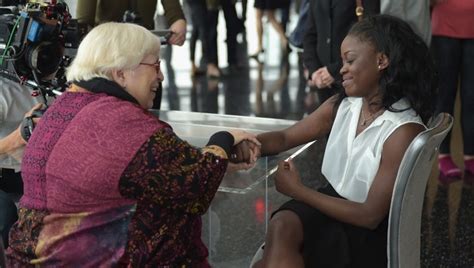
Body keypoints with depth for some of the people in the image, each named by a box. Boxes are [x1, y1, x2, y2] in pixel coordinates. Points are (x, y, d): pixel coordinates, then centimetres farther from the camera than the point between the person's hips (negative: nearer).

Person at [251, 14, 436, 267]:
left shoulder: (403, 131, -19)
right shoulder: (342, 105, 2)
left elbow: (370, 215, -19)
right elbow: (284, 138, 11)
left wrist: (298, 190, -15)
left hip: (372, 233, -6)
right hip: (332, 204, 6)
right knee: (281, 225, -26)